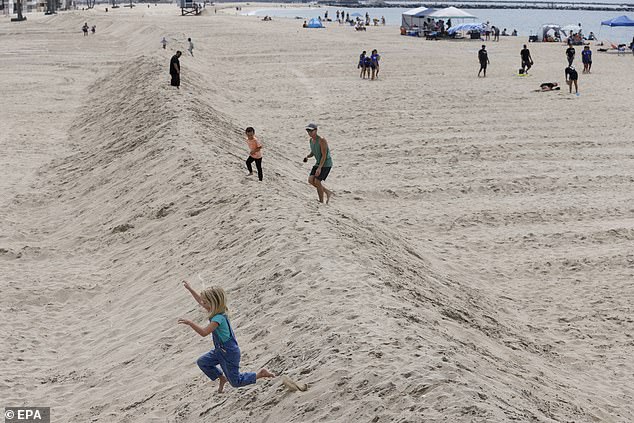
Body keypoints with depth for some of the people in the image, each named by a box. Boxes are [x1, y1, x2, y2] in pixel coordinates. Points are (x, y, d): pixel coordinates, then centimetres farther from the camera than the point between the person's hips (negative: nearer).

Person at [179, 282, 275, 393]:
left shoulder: (218, 318, -31)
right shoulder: (217, 311, -5)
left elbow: (204, 332, -41)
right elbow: (200, 300, 12)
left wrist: (189, 323, -45)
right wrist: (189, 289, 10)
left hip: (230, 353, -9)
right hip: (220, 350, 9)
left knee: (235, 382, 4)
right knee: (202, 362, 10)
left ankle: (261, 374, 13)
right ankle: (222, 378, 23)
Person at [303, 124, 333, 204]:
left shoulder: (322, 140, -22)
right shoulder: (311, 140, 4)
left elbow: (324, 155, -25)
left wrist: (319, 168, -31)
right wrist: (307, 157, -3)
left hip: (326, 164, -8)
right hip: (318, 163, 8)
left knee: (317, 181, -14)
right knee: (311, 180, -3)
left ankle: (321, 202, 1)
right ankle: (327, 192, 13)